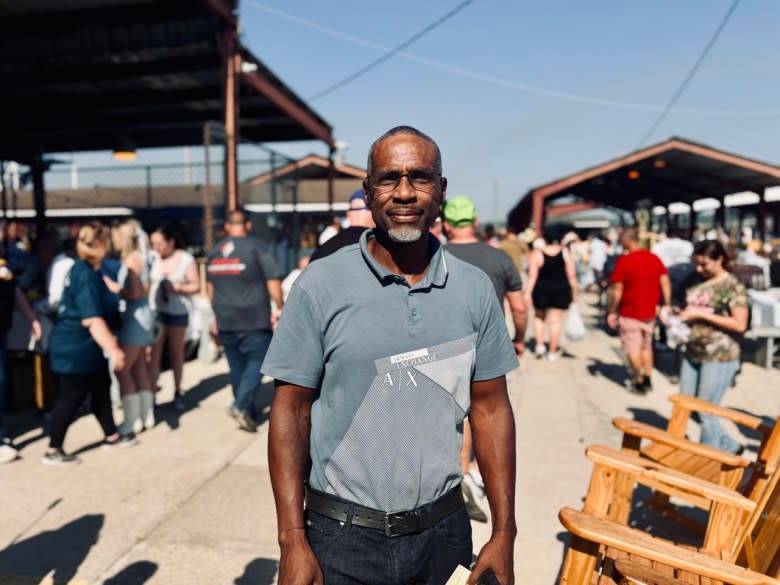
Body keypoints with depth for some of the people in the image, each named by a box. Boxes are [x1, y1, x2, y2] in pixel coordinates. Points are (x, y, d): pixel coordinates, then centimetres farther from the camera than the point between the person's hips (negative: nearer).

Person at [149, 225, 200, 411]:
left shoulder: (186, 259, -4)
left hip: (178, 313, 0)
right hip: (155, 312, 0)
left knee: (177, 354, 12)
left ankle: (177, 393, 25)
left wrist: (177, 287, -16)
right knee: (153, 354, -7)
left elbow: (196, 286, -2)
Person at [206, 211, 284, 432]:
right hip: (254, 319, -5)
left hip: (226, 321, 6)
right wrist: (279, 307, -2)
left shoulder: (215, 251, 11)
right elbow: (273, 280, -12)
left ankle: (246, 411, 23)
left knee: (237, 366, 14)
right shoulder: (256, 247, -7)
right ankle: (242, 405, -14)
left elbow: (210, 287, 19)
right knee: (256, 362, 1)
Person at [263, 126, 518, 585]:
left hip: (444, 530, 3)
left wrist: (504, 533, 0)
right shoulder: (321, 285, -11)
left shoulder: (475, 289, -3)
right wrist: (293, 540, -10)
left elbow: (491, 408, 1)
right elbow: (291, 410, -8)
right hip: (344, 537, -2)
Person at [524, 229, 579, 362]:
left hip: (541, 290, -1)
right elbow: (572, 276, 0)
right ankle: (552, 352, 11)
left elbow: (532, 276, -11)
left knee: (539, 316, 22)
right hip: (561, 291, 1)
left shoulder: (536, 253, -6)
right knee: (556, 320, 6)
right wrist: (574, 292, 9)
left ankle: (539, 345, 14)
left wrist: (528, 293, -8)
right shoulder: (565, 253, 0)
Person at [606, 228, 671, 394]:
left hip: (629, 313, -6)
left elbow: (617, 290, -15)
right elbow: (666, 283, 3)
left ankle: (639, 382, 12)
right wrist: (666, 306, 11)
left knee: (633, 349, 6)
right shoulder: (655, 258, 2)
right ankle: (647, 380, 24)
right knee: (646, 346, 20)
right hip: (649, 312, 6)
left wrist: (612, 311, -7)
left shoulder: (624, 260, -15)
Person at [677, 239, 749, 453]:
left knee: (706, 411, 0)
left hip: (719, 357, -7)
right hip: (692, 354, 8)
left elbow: (740, 325, -15)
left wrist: (702, 315, -18)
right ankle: (729, 446, 31)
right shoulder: (697, 282, 9)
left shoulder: (732, 286, -9)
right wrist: (678, 315, 0)